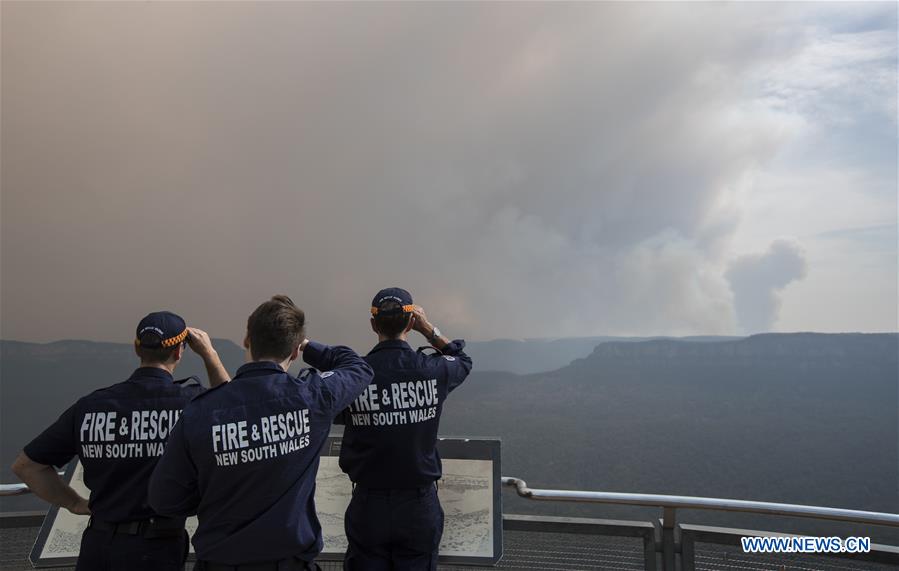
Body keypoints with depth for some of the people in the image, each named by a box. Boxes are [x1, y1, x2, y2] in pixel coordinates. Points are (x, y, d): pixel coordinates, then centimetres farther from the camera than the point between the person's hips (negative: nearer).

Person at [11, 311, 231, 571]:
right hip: (155, 550, -4)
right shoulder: (188, 401, -15)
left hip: (96, 548, 4)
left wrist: (76, 504, 12)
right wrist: (209, 354, 10)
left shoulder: (90, 406, -3)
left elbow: (26, 465, 7)